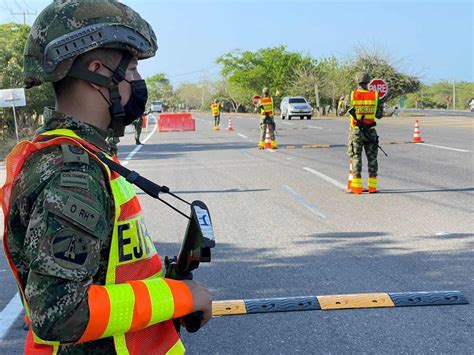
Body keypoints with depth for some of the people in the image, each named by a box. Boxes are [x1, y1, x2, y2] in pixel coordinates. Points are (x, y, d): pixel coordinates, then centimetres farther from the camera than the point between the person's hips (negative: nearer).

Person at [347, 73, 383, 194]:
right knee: (372, 158, 10)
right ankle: (372, 186, 11)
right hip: (371, 131, 2)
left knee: (356, 157, 4)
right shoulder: (375, 95, 0)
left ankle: (357, 186, 1)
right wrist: (381, 106, 26)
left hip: (356, 131, -1)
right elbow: (379, 115, 7)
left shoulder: (351, 95, -5)